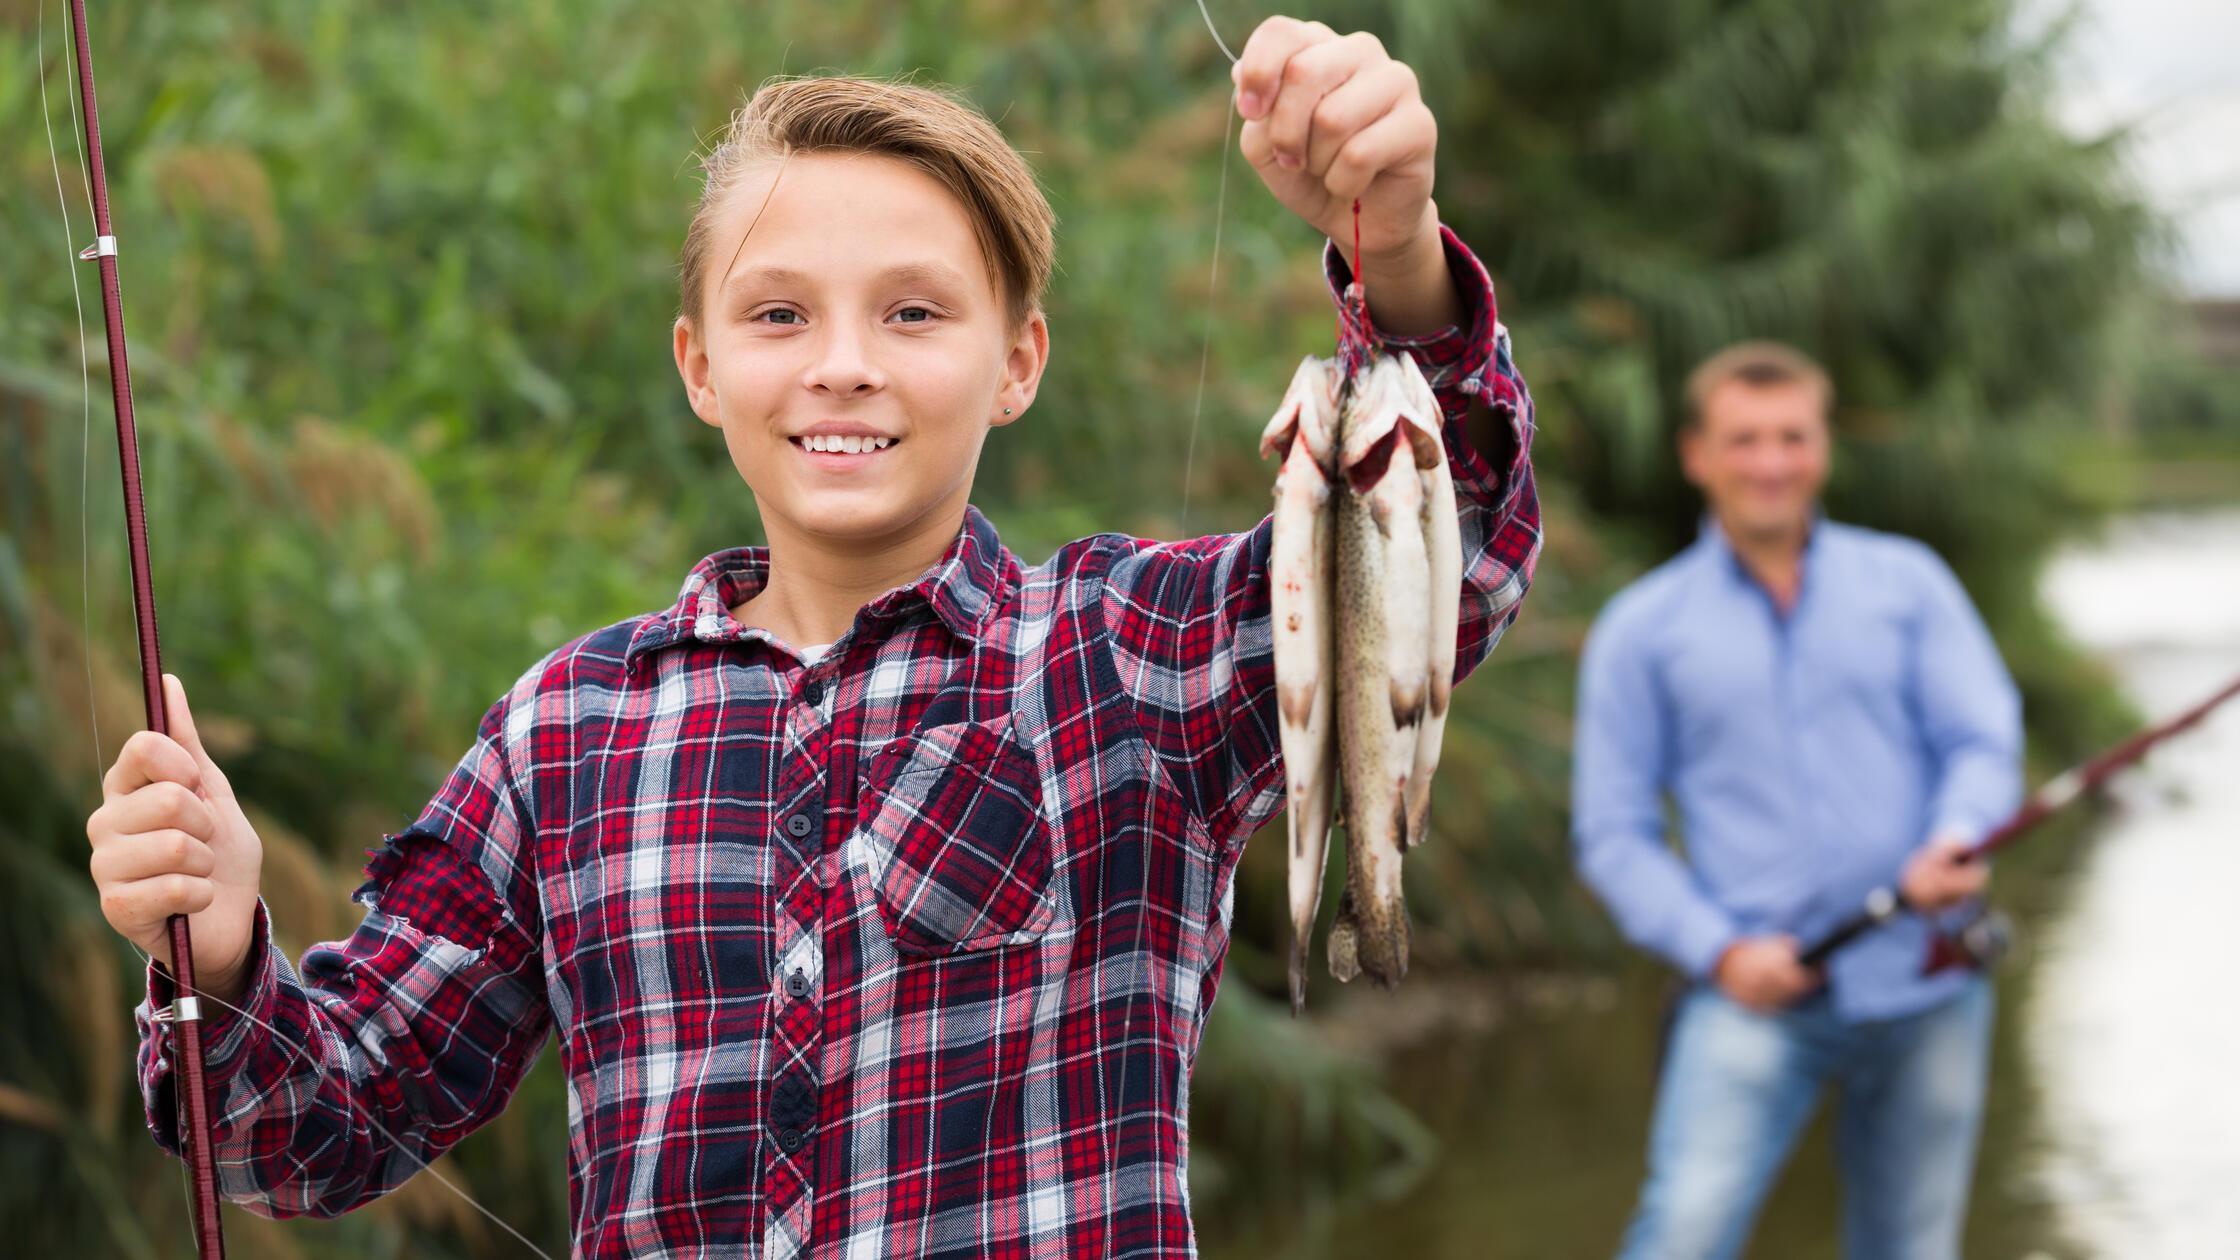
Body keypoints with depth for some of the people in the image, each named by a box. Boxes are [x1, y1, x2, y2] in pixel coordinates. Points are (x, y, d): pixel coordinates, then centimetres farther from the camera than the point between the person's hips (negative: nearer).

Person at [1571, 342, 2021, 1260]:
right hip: (1759, 998, -2)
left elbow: (1984, 737, 3)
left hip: (1927, 993, 2)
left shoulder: (1908, 582, 10)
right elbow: (1611, 830, 5)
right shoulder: (1643, 630, 6)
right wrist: (1718, 950, -10)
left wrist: (1956, 839, -20)